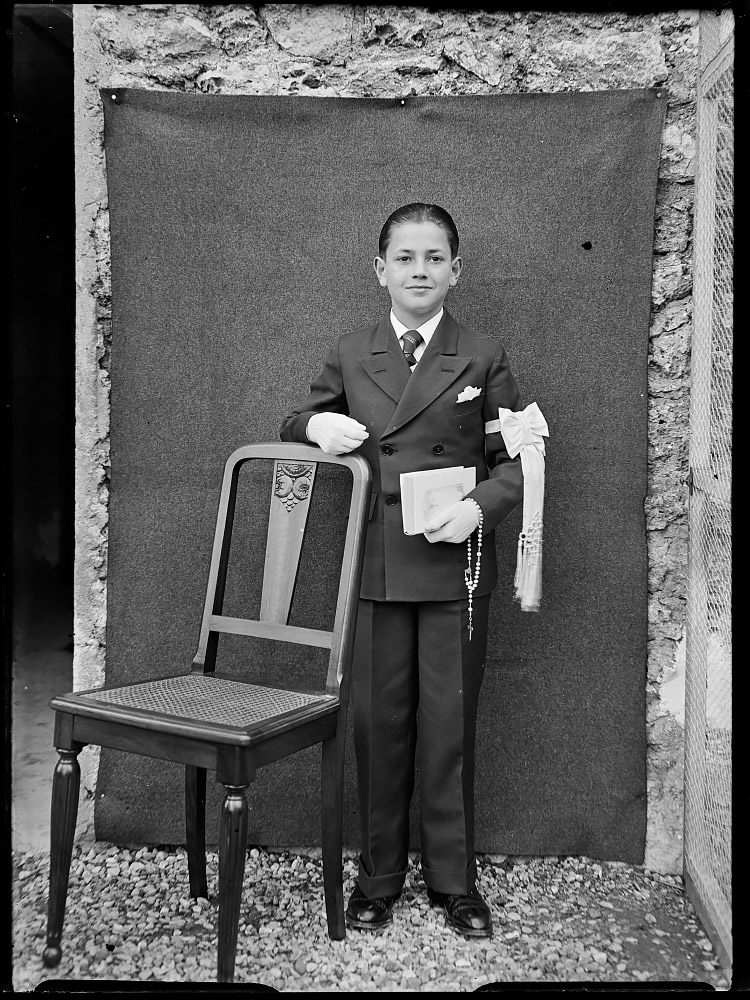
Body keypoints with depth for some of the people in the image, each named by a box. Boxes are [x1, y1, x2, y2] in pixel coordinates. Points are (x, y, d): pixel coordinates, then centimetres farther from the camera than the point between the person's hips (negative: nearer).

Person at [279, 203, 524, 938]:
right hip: (375, 568, 1)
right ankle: (377, 877, 27)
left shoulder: (482, 358, 4)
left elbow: (515, 459, 5)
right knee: (378, 724, 9)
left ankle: (453, 880, 26)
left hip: (455, 568, -1)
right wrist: (315, 423, -7)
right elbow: (295, 426, 17)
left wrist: (480, 507, -14)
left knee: (450, 725, 7)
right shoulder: (349, 355, 8)